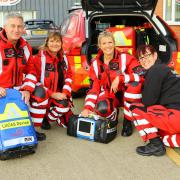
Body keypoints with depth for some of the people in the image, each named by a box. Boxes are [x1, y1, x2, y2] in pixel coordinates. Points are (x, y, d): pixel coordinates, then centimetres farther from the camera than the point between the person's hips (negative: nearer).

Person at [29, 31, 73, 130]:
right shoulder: (39, 58, -14)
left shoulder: (63, 58, 7)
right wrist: (52, 94, -21)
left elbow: (68, 76, 10)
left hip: (58, 95, 6)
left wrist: (65, 93, -8)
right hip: (42, 95, -6)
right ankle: (34, 124, -24)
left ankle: (47, 117, 22)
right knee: (40, 93, -42)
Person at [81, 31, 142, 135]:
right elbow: (93, 88, -5)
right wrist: (87, 108, -19)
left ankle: (127, 121, -14)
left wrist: (119, 78, -35)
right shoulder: (95, 64, -4)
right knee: (101, 108, -34)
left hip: (125, 95, -1)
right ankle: (113, 116, 8)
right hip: (109, 95, 1)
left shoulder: (126, 58, -15)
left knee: (135, 84, -35)